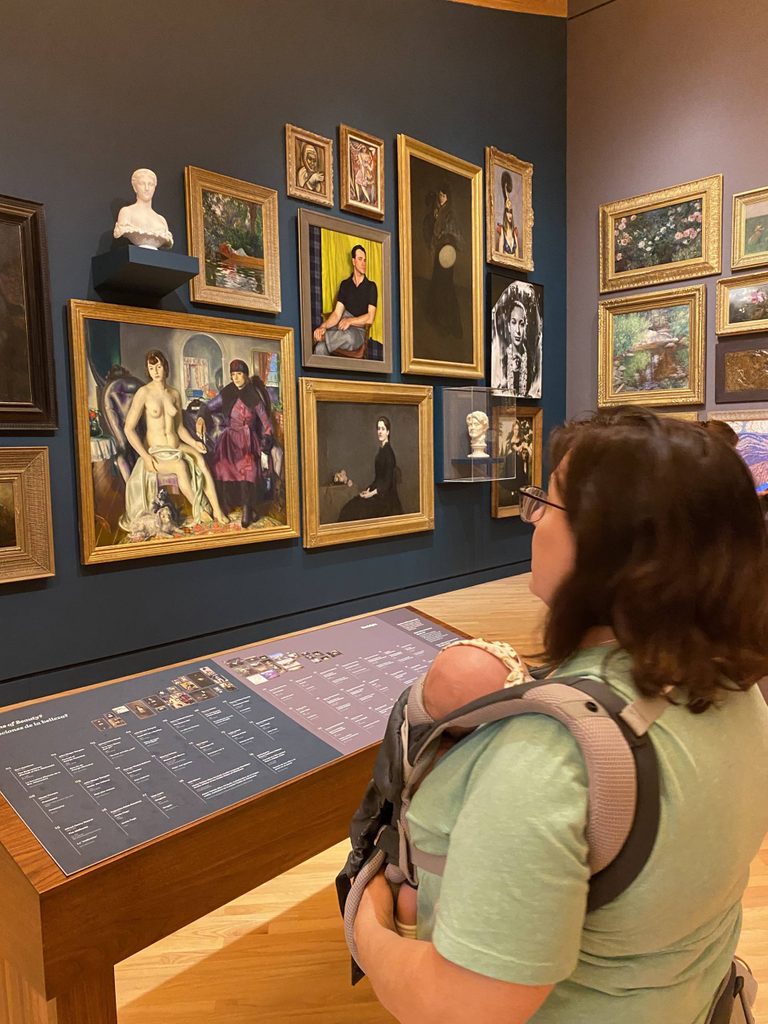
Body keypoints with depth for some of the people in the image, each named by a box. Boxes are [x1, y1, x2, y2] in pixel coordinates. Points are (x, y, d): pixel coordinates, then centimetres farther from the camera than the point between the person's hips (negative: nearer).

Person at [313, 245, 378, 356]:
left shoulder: (371, 286, 4)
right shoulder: (345, 285, 14)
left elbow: (370, 318, -5)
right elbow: (337, 314, 4)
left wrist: (350, 320, -19)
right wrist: (323, 327, -15)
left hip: (359, 331, -2)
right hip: (342, 327, 3)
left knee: (348, 335, -41)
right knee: (320, 348, -30)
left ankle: (323, 337, -23)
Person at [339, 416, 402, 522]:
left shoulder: (388, 451, -14)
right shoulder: (381, 450, 13)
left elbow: (388, 481, -17)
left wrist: (373, 493, -20)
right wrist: (368, 489, 5)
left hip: (385, 496, -9)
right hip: (378, 492, 9)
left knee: (353, 511, -19)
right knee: (349, 509, -4)